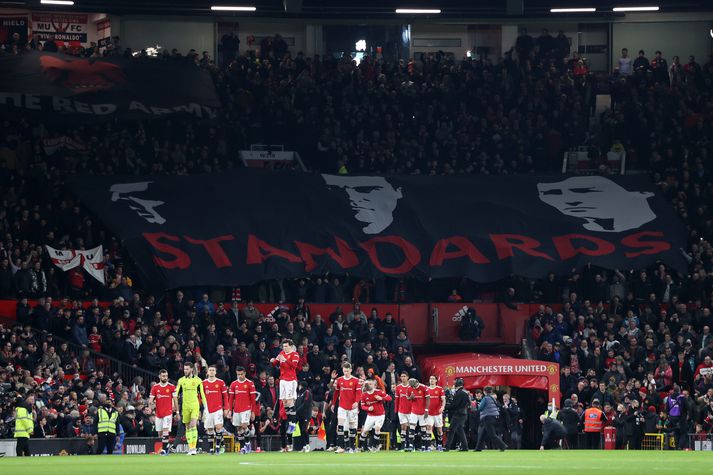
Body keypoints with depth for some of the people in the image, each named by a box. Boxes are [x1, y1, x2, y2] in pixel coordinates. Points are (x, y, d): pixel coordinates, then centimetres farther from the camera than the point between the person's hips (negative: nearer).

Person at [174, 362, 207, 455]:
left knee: (193, 425, -15)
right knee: (188, 427, 5)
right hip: (185, 406, 3)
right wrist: (176, 406, -7)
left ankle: (194, 447, -18)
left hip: (195, 405, -3)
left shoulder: (197, 380, 1)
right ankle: (190, 448, 11)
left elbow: (202, 394, 5)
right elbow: (175, 394, 4)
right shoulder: (181, 380, 5)